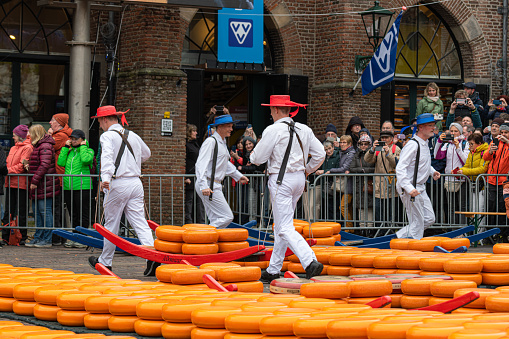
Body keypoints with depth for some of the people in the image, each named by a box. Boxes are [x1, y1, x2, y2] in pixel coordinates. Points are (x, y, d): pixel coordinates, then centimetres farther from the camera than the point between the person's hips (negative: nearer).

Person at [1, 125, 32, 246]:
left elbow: (22, 165, -14)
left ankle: (22, 238, 5)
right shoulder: (13, 148, 20)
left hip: (21, 184, -8)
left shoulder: (27, 148, -6)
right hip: (10, 183, 8)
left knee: (21, 213, -2)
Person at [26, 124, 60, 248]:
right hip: (37, 186, 10)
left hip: (45, 186, -10)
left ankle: (47, 240, -3)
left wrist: (34, 181, -21)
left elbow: (44, 165, -21)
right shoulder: (38, 146, 19)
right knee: (36, 210, 13)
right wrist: (29, 167, 8)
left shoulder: (45, 146, -14)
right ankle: (38, 237, 19)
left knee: (44, 211, -7)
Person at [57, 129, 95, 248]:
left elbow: (86, 159, -20)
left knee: (83, 215, -3)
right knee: (73, 214, 11)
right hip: (68, 188, 6)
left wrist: (83, 147, -7)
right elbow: (61, 162, 4)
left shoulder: (88, 151, 1)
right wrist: (65, 147, 5)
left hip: (82, 187, -6)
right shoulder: (69, 151, 17)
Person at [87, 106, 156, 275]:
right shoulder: (133, 135, 16)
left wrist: (105, 177, -37)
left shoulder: (107, 136, -5)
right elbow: (146, 154, 33)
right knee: (140, 222, 0)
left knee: (111, 225, 7)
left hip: (118, 184, -5)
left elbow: (107, 157, -23)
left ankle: (105, 261, 19)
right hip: (136, 182, 5)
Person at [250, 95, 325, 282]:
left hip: (281, 180, -8)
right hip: (299, 179, 8)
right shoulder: (304, 130, 7)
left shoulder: (273, 130, -12)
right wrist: (306, 170, 18)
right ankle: (274, 270, 22)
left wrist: (253, 154, 13)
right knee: (281, 226, 16)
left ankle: (310, 261, -27)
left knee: (285, 228, -10)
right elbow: (320, 154, 7)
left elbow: (258, 158, -10)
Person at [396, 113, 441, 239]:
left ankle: (400, 237, 18)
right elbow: (400, 168, -25)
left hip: (420, 188, 10)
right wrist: (409, 188, -33)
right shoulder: (413, 145, -19)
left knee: (429, 219, 12)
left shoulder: (425, 143, 11)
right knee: (417, 223, -6)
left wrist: (432, 171, 14)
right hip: (410, 188, -10)